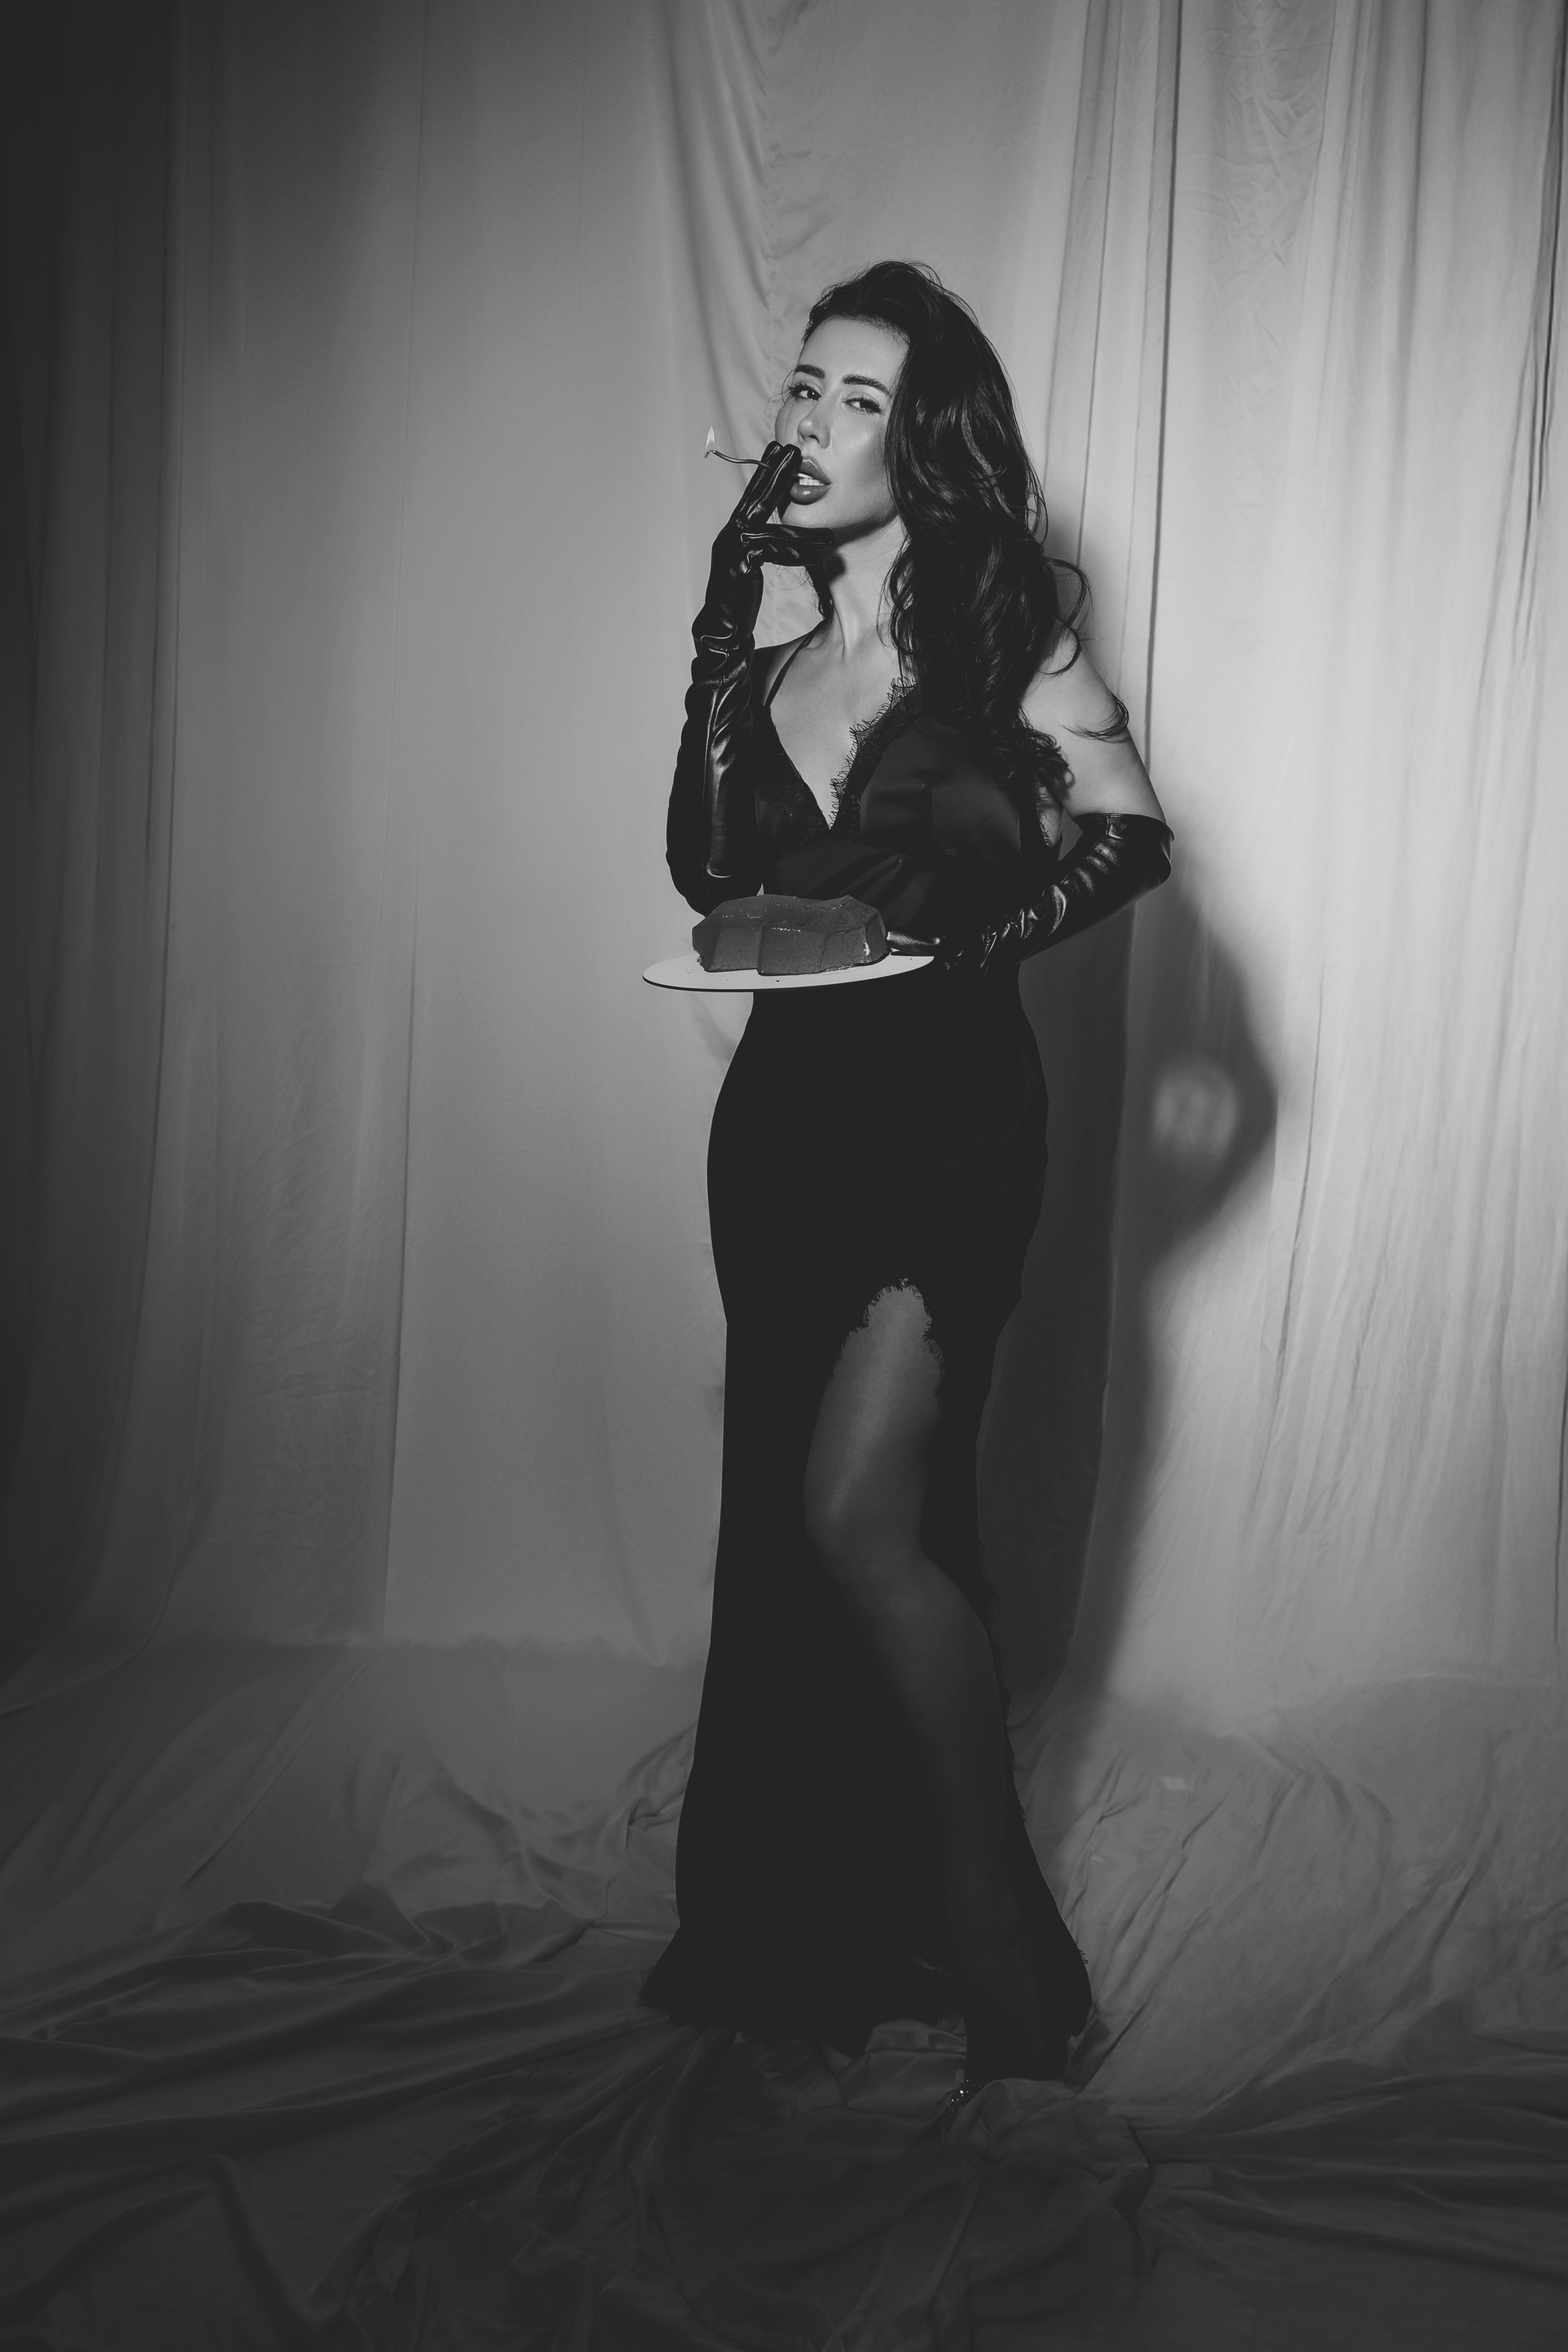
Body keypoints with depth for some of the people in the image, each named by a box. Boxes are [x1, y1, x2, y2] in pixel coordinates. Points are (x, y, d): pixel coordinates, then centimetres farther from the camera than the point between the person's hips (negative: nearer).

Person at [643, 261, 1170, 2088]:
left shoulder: (1000, 634, -2)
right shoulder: (775, 668, 12)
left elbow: (1131, 831, -2)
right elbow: (707, 874, 1)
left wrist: (982, 941, -16)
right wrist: (724, 635, -2)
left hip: (950, 1110, -6)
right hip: (785, 1111, 6)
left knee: (862, 1511, -16)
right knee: (786, 1509, 9)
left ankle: (992, 1924, 3)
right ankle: (802, 1925, 24)